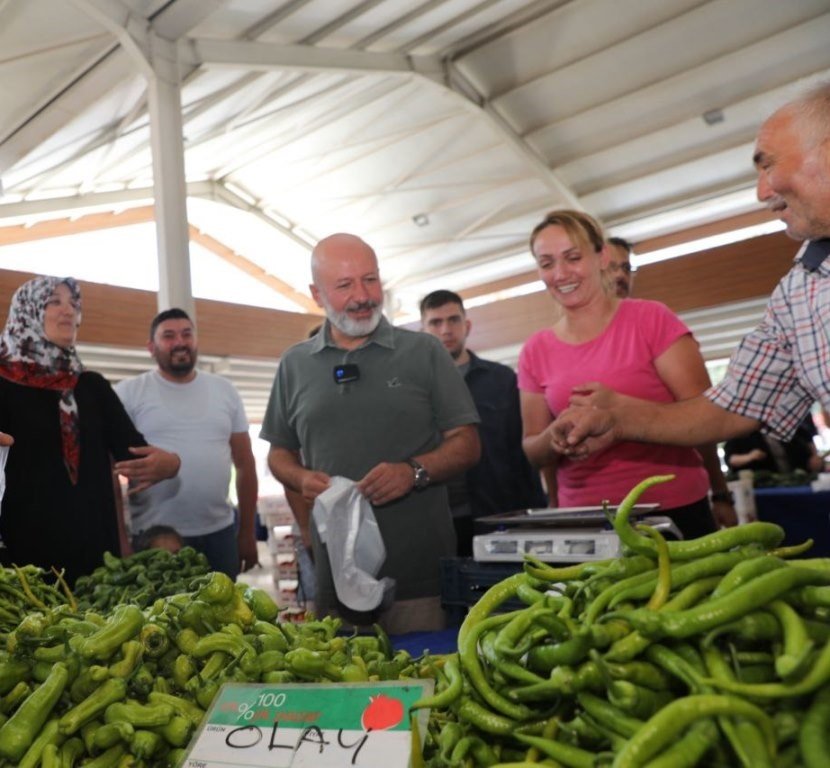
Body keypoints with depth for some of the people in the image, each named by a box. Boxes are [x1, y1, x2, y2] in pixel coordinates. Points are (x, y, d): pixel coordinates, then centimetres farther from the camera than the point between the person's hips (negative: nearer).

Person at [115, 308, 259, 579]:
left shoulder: (225, 390, 8)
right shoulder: (128, 393, -1)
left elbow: (245, 464, 11)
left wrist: (248, 532, 10)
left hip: (219, 534, 3)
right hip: (154, 537, -3)